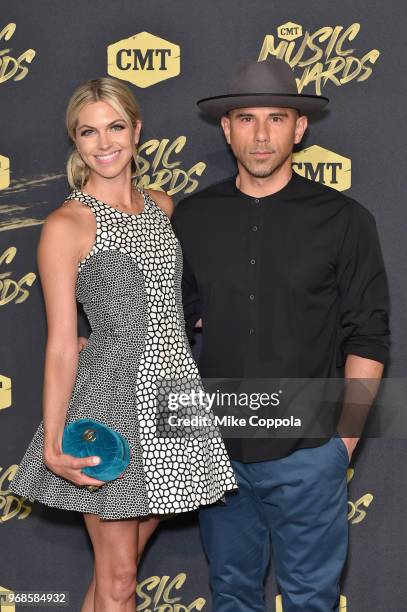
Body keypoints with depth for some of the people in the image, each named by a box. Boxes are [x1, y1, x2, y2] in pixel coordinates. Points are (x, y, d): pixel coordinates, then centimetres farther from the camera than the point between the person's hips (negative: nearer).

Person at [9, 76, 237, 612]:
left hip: (173, 388, 6)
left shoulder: (163, 206, 9)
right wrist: (53, 446, -16)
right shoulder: (66, 225, -10)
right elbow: (62, 345, -11)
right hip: (113, 399, -6)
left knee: (118, 567, 17)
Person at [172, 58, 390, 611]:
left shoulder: (342, 220, -6)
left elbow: (367, 337, -3)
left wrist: (346, 435, -6)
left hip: (307, 454, -2)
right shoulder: (191, 218, 2)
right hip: (218, 448, 3)